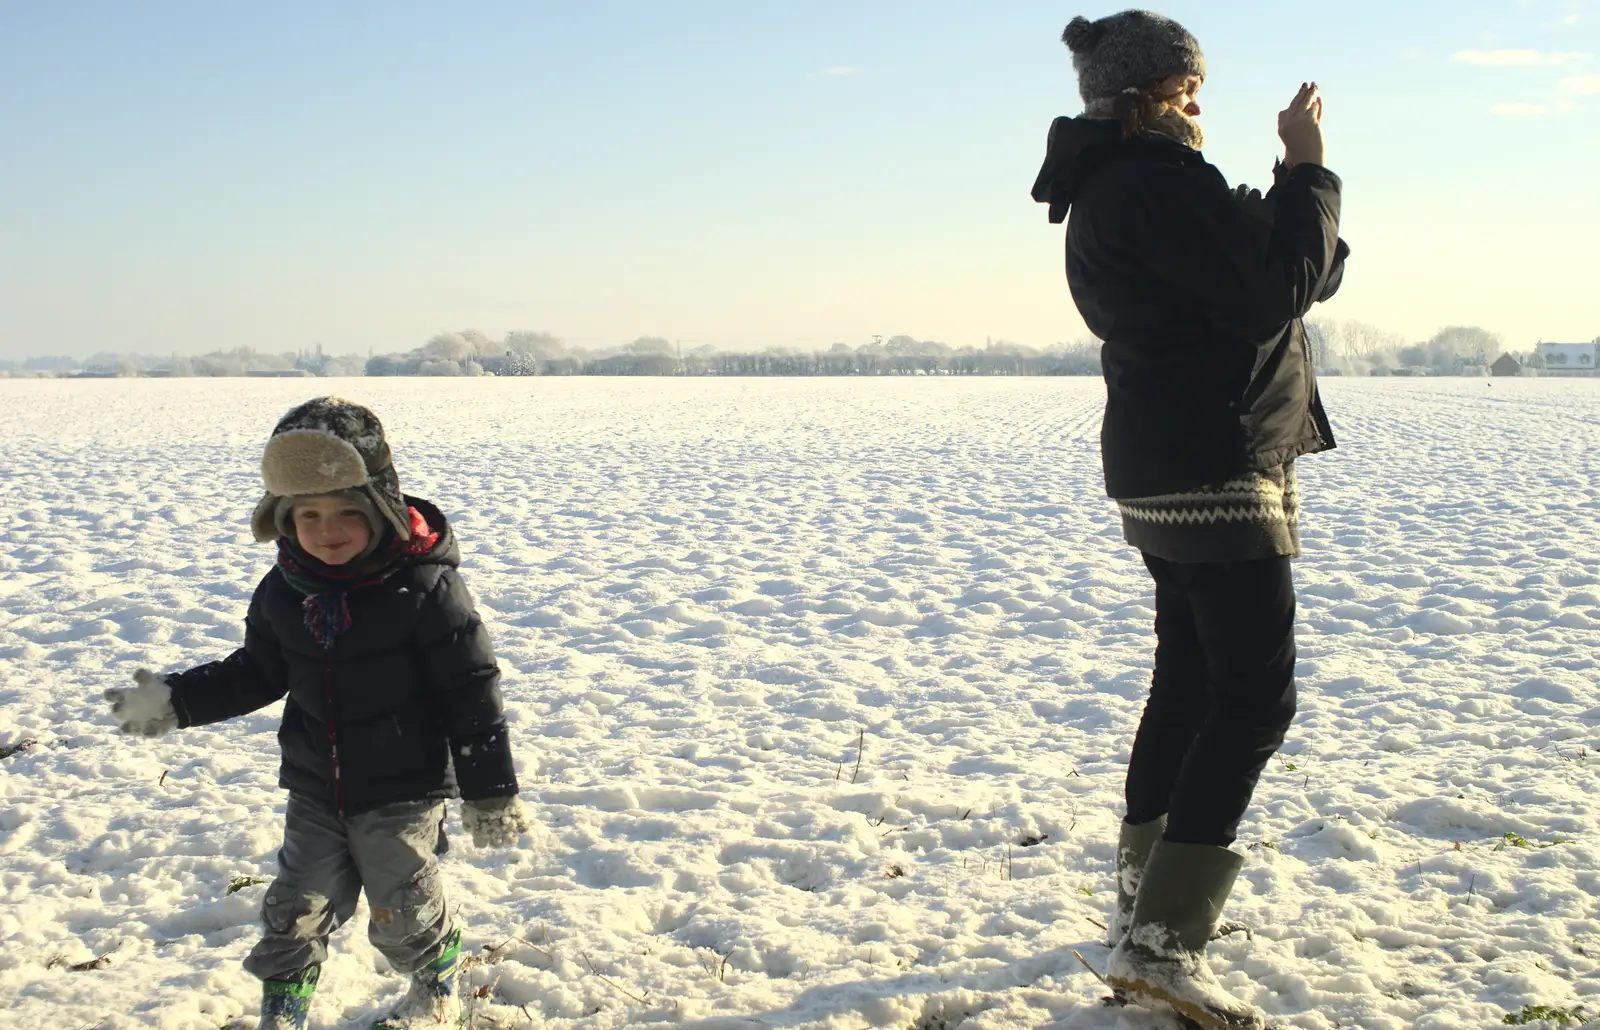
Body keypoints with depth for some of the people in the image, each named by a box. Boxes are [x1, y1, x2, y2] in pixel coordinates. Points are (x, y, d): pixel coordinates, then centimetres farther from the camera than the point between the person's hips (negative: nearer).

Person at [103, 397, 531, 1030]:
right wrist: (178, 700, 2)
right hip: (314, 789, 4)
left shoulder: (425, 586, -20)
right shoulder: (284, 591, -4)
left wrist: (490, 792, -13)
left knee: (405, 912, 9)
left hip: (403, 791, -4)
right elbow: (256, 673, 13)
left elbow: (471, 691, -15)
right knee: (295, 910, 10)